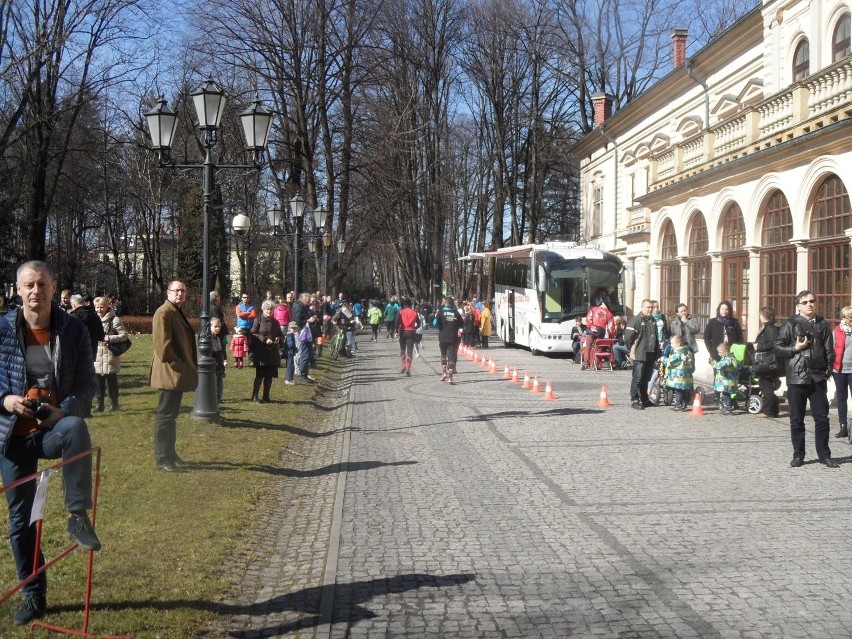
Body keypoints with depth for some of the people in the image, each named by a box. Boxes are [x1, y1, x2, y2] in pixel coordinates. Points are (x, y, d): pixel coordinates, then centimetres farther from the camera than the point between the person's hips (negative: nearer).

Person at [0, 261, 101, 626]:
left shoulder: (73, 329, -5)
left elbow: (88, 382, -2)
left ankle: (79, 517, -27)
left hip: (54, 429, -1)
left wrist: (65, 411, -19)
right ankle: (33, 595, 24)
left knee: (77, 428, -39)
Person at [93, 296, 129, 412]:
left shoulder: (115, 320, -8)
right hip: (97, 356, 6)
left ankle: (114, 403, 13)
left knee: (111, 380, 2)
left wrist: (108, 338, -19)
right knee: (99, 381, 6)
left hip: (110, 356, -6)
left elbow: (124, 336, -13)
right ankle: (100, 404, 13)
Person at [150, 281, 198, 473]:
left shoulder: (177, 313, 18)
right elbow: (162, 343, -22)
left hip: (178, 374, 10)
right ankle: (162, 459, 0)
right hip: (170, 374, -10)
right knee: (166, 415, -5)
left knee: (171, 414, 17)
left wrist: (189, 367, 16)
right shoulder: (163, 313, -14)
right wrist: (176, 365, -18)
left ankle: (169, 453, 26)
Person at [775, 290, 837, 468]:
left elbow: (829, 351, 10)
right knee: (797, 420, 5)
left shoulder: (823, 325, 9)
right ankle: (798, 455, 15)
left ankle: (824, 455, 14)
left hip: (818, 378, 2)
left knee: (822, 418, 2)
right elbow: (778, 348, 0)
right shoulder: (790, 324, 1)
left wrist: (828, 370, 0)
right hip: (796, 378, -2)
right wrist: (796, 348, -12)